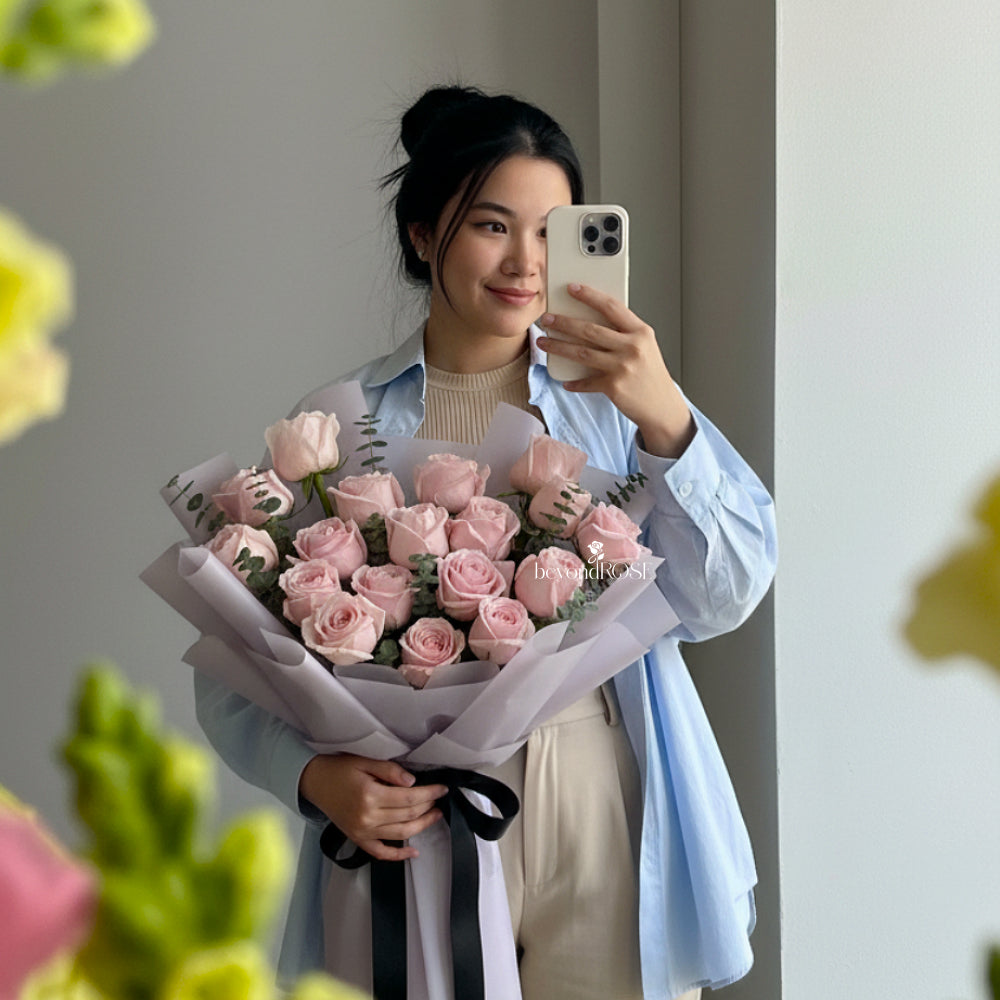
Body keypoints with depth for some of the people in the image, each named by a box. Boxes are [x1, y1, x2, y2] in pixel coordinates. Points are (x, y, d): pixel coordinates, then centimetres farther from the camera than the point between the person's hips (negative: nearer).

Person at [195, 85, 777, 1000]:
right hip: (418, 832, -1)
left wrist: (664, 420, -22)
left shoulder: (613, 394, 3)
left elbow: (723, 599, -8)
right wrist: (317, 777, -16)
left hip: (609, 833, 1)